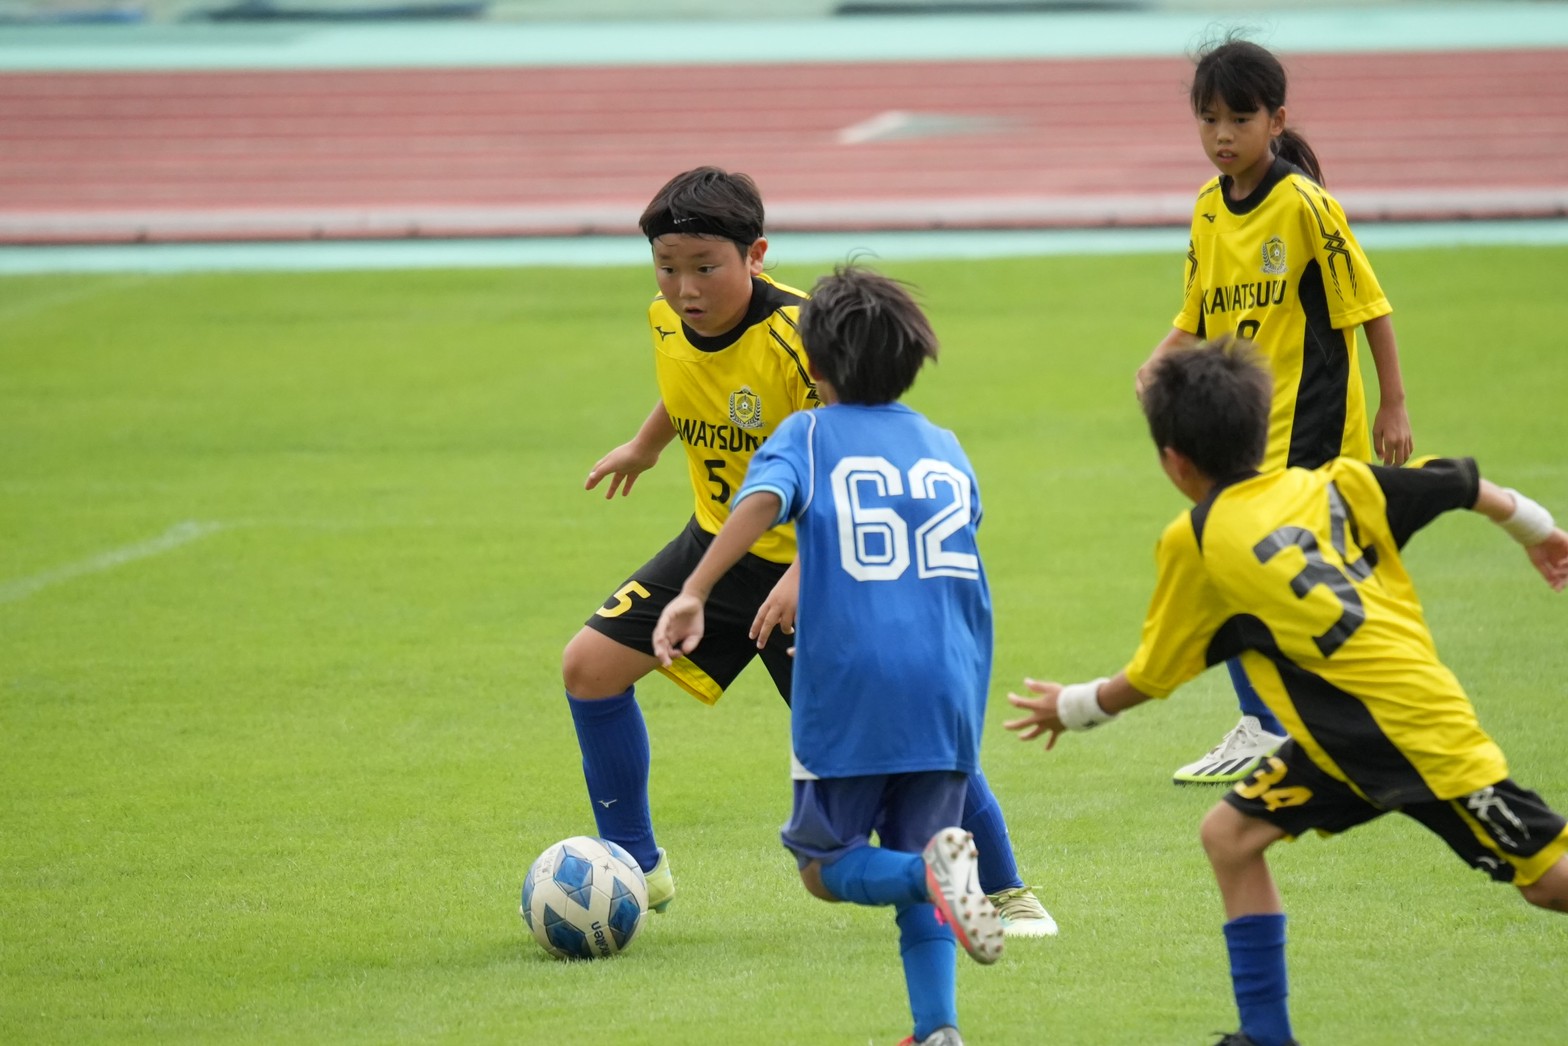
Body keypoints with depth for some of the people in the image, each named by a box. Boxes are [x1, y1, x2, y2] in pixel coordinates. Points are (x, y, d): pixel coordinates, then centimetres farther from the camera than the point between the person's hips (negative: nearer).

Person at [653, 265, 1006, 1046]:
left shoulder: (811, 434, 4)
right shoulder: (946, 448, 17)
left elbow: (764, 498, -17)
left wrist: (693, 594, -24)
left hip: (849, 688, -4)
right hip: (949, 689, 4)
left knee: (826, 867, 9)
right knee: (914, 881, 14)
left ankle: (933, 867, -21)